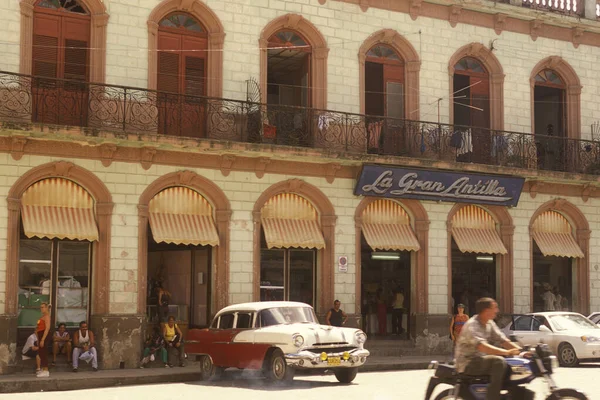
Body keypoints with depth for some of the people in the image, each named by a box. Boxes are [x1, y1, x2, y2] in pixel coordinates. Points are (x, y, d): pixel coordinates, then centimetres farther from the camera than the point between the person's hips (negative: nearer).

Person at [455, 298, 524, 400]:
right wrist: (507, 352, -41)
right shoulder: (472, 325, -20)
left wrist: (520, 350, -11)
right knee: (499, 362, -31)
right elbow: (481, 346, -34)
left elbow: (502, 340, 5)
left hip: (481, 359, 9)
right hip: (468, 364, -9)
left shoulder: (490, 324, 9)